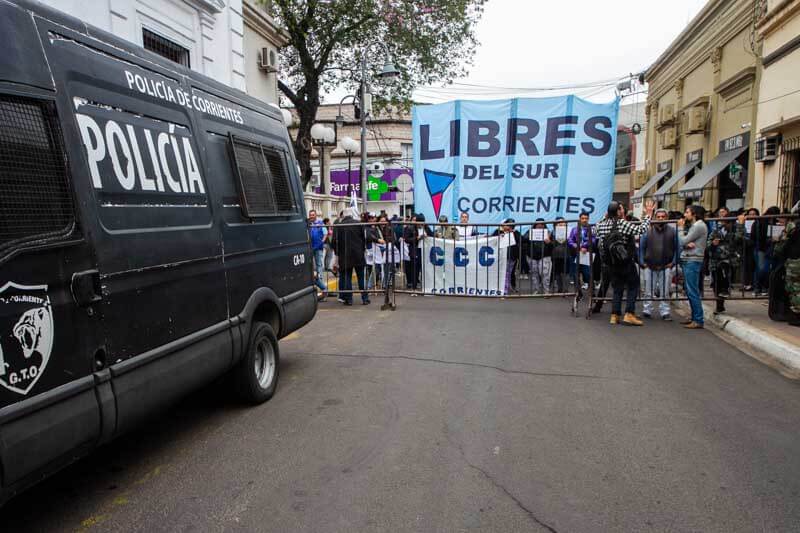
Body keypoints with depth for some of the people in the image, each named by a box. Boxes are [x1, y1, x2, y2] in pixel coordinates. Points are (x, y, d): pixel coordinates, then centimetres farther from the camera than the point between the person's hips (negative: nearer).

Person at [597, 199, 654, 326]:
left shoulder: (602, 225, 2)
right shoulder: (623, 224, -15)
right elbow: (641, 229, -17)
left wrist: (605, 217, 29)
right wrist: (648, 214, -7)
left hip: (611, 263, 6)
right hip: (627, 263, -6)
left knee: (617, 289, 13)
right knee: (633, 287, 6)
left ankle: (614, 315, 9)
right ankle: (629, 314, -1)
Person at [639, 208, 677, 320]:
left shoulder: (672, 231, 2)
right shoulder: (648, 231, 1)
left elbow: (677, 248, 3)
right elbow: (641, 247, 3)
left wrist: (673, 262, -4)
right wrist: (642, 262, -3)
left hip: (666, 267, 0)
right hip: (650, 267, 0)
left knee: (665, 292, 5)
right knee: (648, 291, 6)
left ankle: (665, 312, 13)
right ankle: (647, 311, 16)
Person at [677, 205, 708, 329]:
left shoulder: (699, 226, -11)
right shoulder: (694, 225, 19)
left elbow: (683, 241, -13)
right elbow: (682, 243, 11)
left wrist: (680, 227, -2)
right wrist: (687, 244, -12)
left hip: (693, 261, -10)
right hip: (687, 260, 10)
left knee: (693, 291, -10)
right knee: (689, 290, 13)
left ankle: (698, 321, -8)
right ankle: (694, 317, 21)